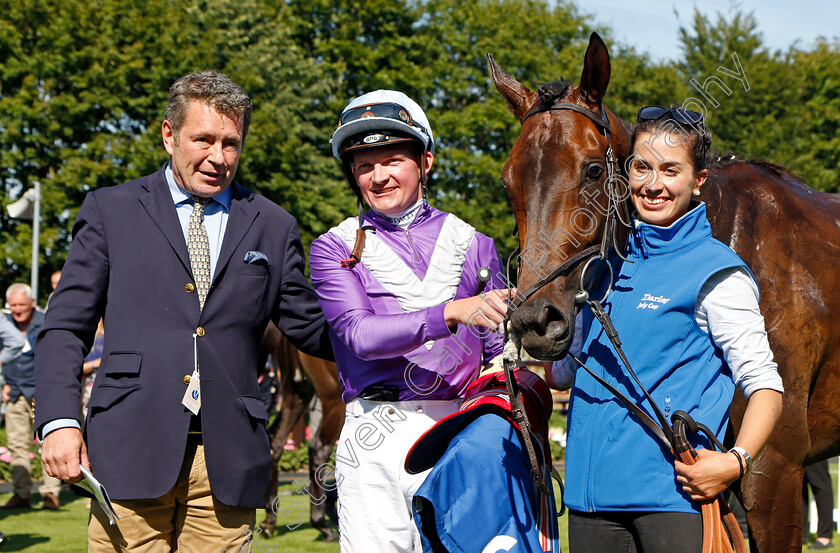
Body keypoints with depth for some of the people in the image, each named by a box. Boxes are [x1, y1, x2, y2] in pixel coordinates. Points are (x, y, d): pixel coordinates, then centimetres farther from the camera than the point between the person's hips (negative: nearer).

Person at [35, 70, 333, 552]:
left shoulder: (273, 227, 15)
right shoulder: (111, 211, 10)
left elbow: (309, 328, 15)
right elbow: (66, 328, 7)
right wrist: (60, 421, -6)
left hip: (227, 458, 2)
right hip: (131, 452, -1)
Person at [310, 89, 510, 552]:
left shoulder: (472, 245, 13)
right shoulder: (335, 248, 7)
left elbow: (499, 353, 16)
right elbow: (360, 335, -10)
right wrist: (454, 312, -22)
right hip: (375, 437, -1)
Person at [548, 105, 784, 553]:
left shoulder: (717, 274, -4)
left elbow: (764, 385, -8)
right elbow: (568, 371, 22)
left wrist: (735, 462, -21)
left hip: (674, 488, -5)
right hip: (591, 486, 6)